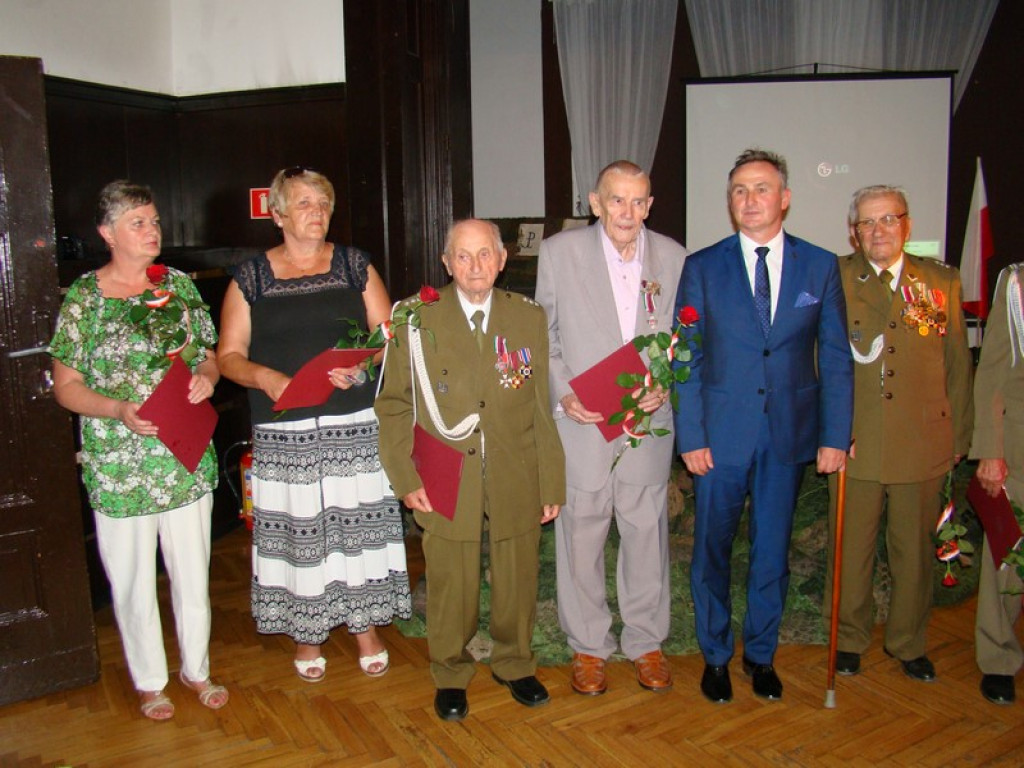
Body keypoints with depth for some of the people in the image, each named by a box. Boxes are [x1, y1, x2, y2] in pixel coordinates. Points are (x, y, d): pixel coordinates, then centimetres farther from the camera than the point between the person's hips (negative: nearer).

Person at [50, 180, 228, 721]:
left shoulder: (180, 284, 5)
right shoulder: (83, 298, -5)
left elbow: (209, 353, 13)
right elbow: (66, 385, -3)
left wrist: (206, 376, -9)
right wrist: (119, 410, -20)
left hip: (187, 458, 3)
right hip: (119, 467, -3)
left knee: (193, 573, 14)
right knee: (133, 581, 11)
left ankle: (197, 669, 35)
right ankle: (149, 681, 33)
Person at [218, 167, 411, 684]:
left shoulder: (355, 266, 8)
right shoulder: (250, 278, 5)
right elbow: (229, 355, 3)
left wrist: (360, 365, -14)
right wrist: (265, 377, -16)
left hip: (355, 422, 1)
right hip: (284, 430, 0)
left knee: (359, 519, 5)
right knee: (297, 527, 4)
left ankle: (365, 625, 23)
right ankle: (307, 634, 24)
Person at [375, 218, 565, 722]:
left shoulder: (529, 317, 3)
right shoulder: (416, 320, -2)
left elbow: (542, 407, 3)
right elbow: (393, 405, 1)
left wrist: (552, 482, 2)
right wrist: (406, 477, -6)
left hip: (516, 482, 2)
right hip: (446, 483, -1)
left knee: (517, 581, 15)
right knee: (451, 585, 10)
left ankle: (513, 663, 40)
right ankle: (451, 675, 34)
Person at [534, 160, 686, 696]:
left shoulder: (673, 257, 4)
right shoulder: (559, 252, -1)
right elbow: (543, 334, 3)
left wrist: (665, 386, -6)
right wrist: (562, 394, -9)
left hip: (649, 421, 2)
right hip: (580, 421, -1)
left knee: (647, 531, 10)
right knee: (580, 534, 6)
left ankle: (646, 642, 30)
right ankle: (588, 646, 25)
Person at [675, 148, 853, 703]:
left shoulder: (820, 266, 3)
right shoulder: (702, 267, -1)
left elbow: (836, 359, 4)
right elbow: (687, 361, -2)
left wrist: (834, 436, -1)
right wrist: (690, 437, -7)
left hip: (789, 435, 1)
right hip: (722, 433, -1)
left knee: (772, 549, 13)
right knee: (712, 550, 9)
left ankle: (761, 654, 33)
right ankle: (715, 656, 29)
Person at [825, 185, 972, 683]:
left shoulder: (942, 282, 7)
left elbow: (958, 364, 10)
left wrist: (959, 435, 8)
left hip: (923, 442, 2)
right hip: (854, 441, -2)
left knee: (915, 547, 13)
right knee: (851, 547, 8)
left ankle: (908, 642, 32)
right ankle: (848, 638, 28)